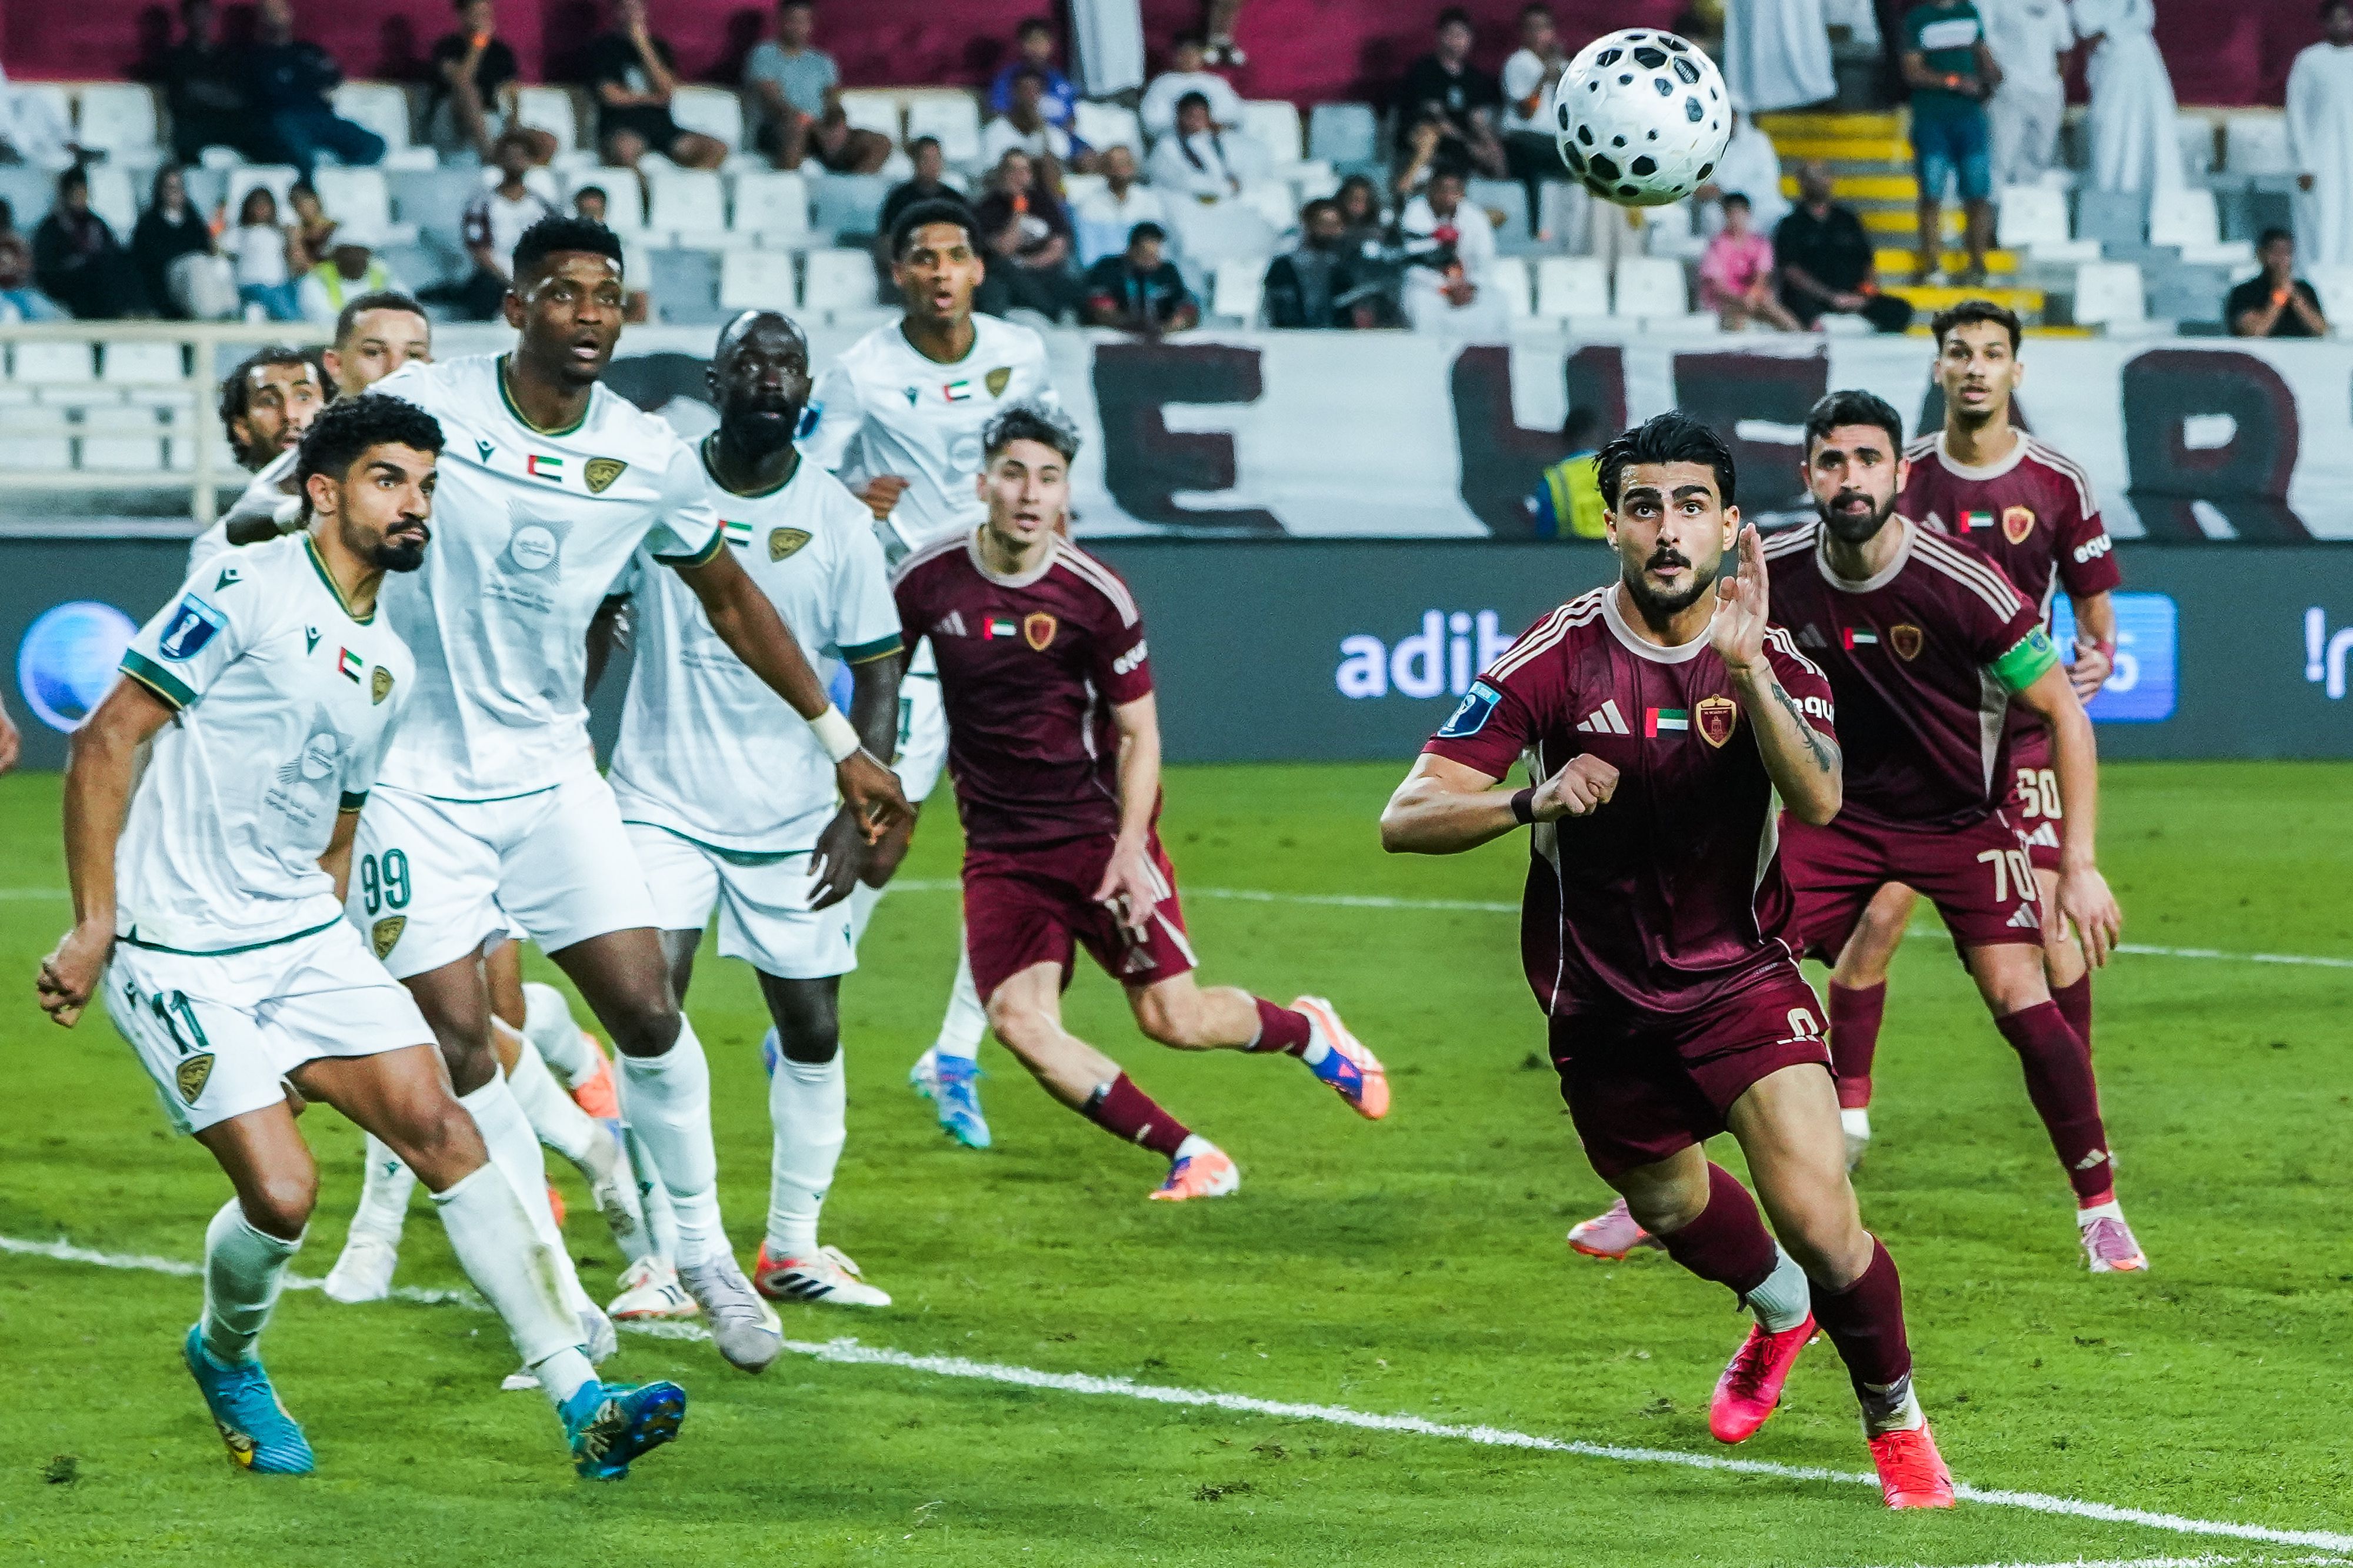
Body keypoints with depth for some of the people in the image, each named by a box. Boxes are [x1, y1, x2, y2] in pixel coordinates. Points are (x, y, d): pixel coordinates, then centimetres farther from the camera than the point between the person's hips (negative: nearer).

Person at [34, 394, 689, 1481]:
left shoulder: (391, 669, 13)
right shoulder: (246, 593, -10)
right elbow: (106, 741, -12)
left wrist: (325, 965, 19)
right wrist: (94, 923, -17)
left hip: (306, 941, 7)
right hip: (178, 956, -7)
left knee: (442, 1130, -7)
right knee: (282, 1194, -15)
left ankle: (580, 1402, -9)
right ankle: (225, 1358, 19)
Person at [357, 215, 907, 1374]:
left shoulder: (651, 460, -2)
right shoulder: (422, 405, -11)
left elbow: (730, 600, 13)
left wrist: (841, 743, 15)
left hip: (551, 774, 2)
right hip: (414, 780, -2)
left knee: (646, 1008, -6)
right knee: (456, 1039, -8)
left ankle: (703, 1249, 16)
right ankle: (556, 1303, 4)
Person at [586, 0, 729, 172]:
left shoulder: (658, 46, 19)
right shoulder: (604, 47, 8)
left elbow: (668, 89, 1)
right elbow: (612, 96, -3)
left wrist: (644, 46, -3)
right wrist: (654, 98, 5)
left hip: (659, 124, 5)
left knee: (718, 149, -16)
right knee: (625, 148, -42)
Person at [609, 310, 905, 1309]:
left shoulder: (838, 521, -2)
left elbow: (877, 673, 2)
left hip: (793, 818, 1)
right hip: (663, 803, -1)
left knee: (811, 1029, 6)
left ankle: (792, 1247, 21)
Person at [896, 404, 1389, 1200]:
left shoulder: (1096, 596, -11)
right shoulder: (926, 580, -6)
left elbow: (1138, 733, -4)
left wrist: (1129, 847, -16)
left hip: (1099, 829, -2)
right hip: (999, 848, 2)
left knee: (1172, 1016, -6)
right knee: (1018, 1019, -18)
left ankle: (1307, 1030, 28)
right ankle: (1188, 1155, -6)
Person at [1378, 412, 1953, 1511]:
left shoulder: (1773, 660, -10)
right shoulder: (1557, 659, -14)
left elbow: (1816, 803, -30)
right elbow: (1406, 820, -20)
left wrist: (1745, 667, -41)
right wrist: (1532, 801, -38)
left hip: (1740, 979, -2)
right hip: (1599, 1000, 2)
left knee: (1819, 1222, -17)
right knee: (1670, 1204, 21)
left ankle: (1896, 1425, 10)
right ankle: (1780, 1311, 57)